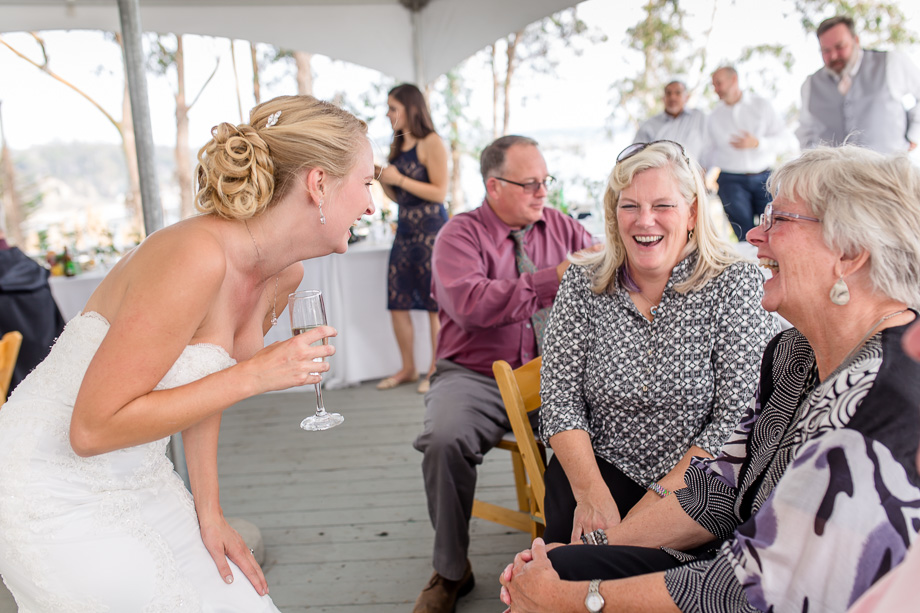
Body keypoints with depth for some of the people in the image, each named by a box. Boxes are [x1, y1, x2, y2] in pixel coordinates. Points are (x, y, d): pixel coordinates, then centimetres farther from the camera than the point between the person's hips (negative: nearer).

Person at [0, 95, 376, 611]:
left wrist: (209, 513, 3)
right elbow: (92, 428, -28)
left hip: (137, 478, 8)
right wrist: (254, 374, -27)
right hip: (56, 494, -7)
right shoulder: (197, 257, -30)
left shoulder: (284, 276, -3)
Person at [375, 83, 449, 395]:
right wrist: (381, 178, 4)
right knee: (397, 302, 6)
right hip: (405, 228, 8)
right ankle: (408, 369, 19)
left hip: (431, 228, -8)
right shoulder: (398, 145, 16)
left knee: (435, 302, -2)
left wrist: (399, 179, -13)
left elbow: (440, 192, -13)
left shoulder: (431, 143, -7)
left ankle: (435, 370, 9)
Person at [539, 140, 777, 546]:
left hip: (699, 483, -1)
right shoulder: (582, 284, 0)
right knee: (570, 523, -27)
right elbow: (560, 398, -3)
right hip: (603, 467, 2)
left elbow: (739, 417, -11)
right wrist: (592, 492, -17)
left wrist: (659, 497, -18)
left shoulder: (735, 284, -7)